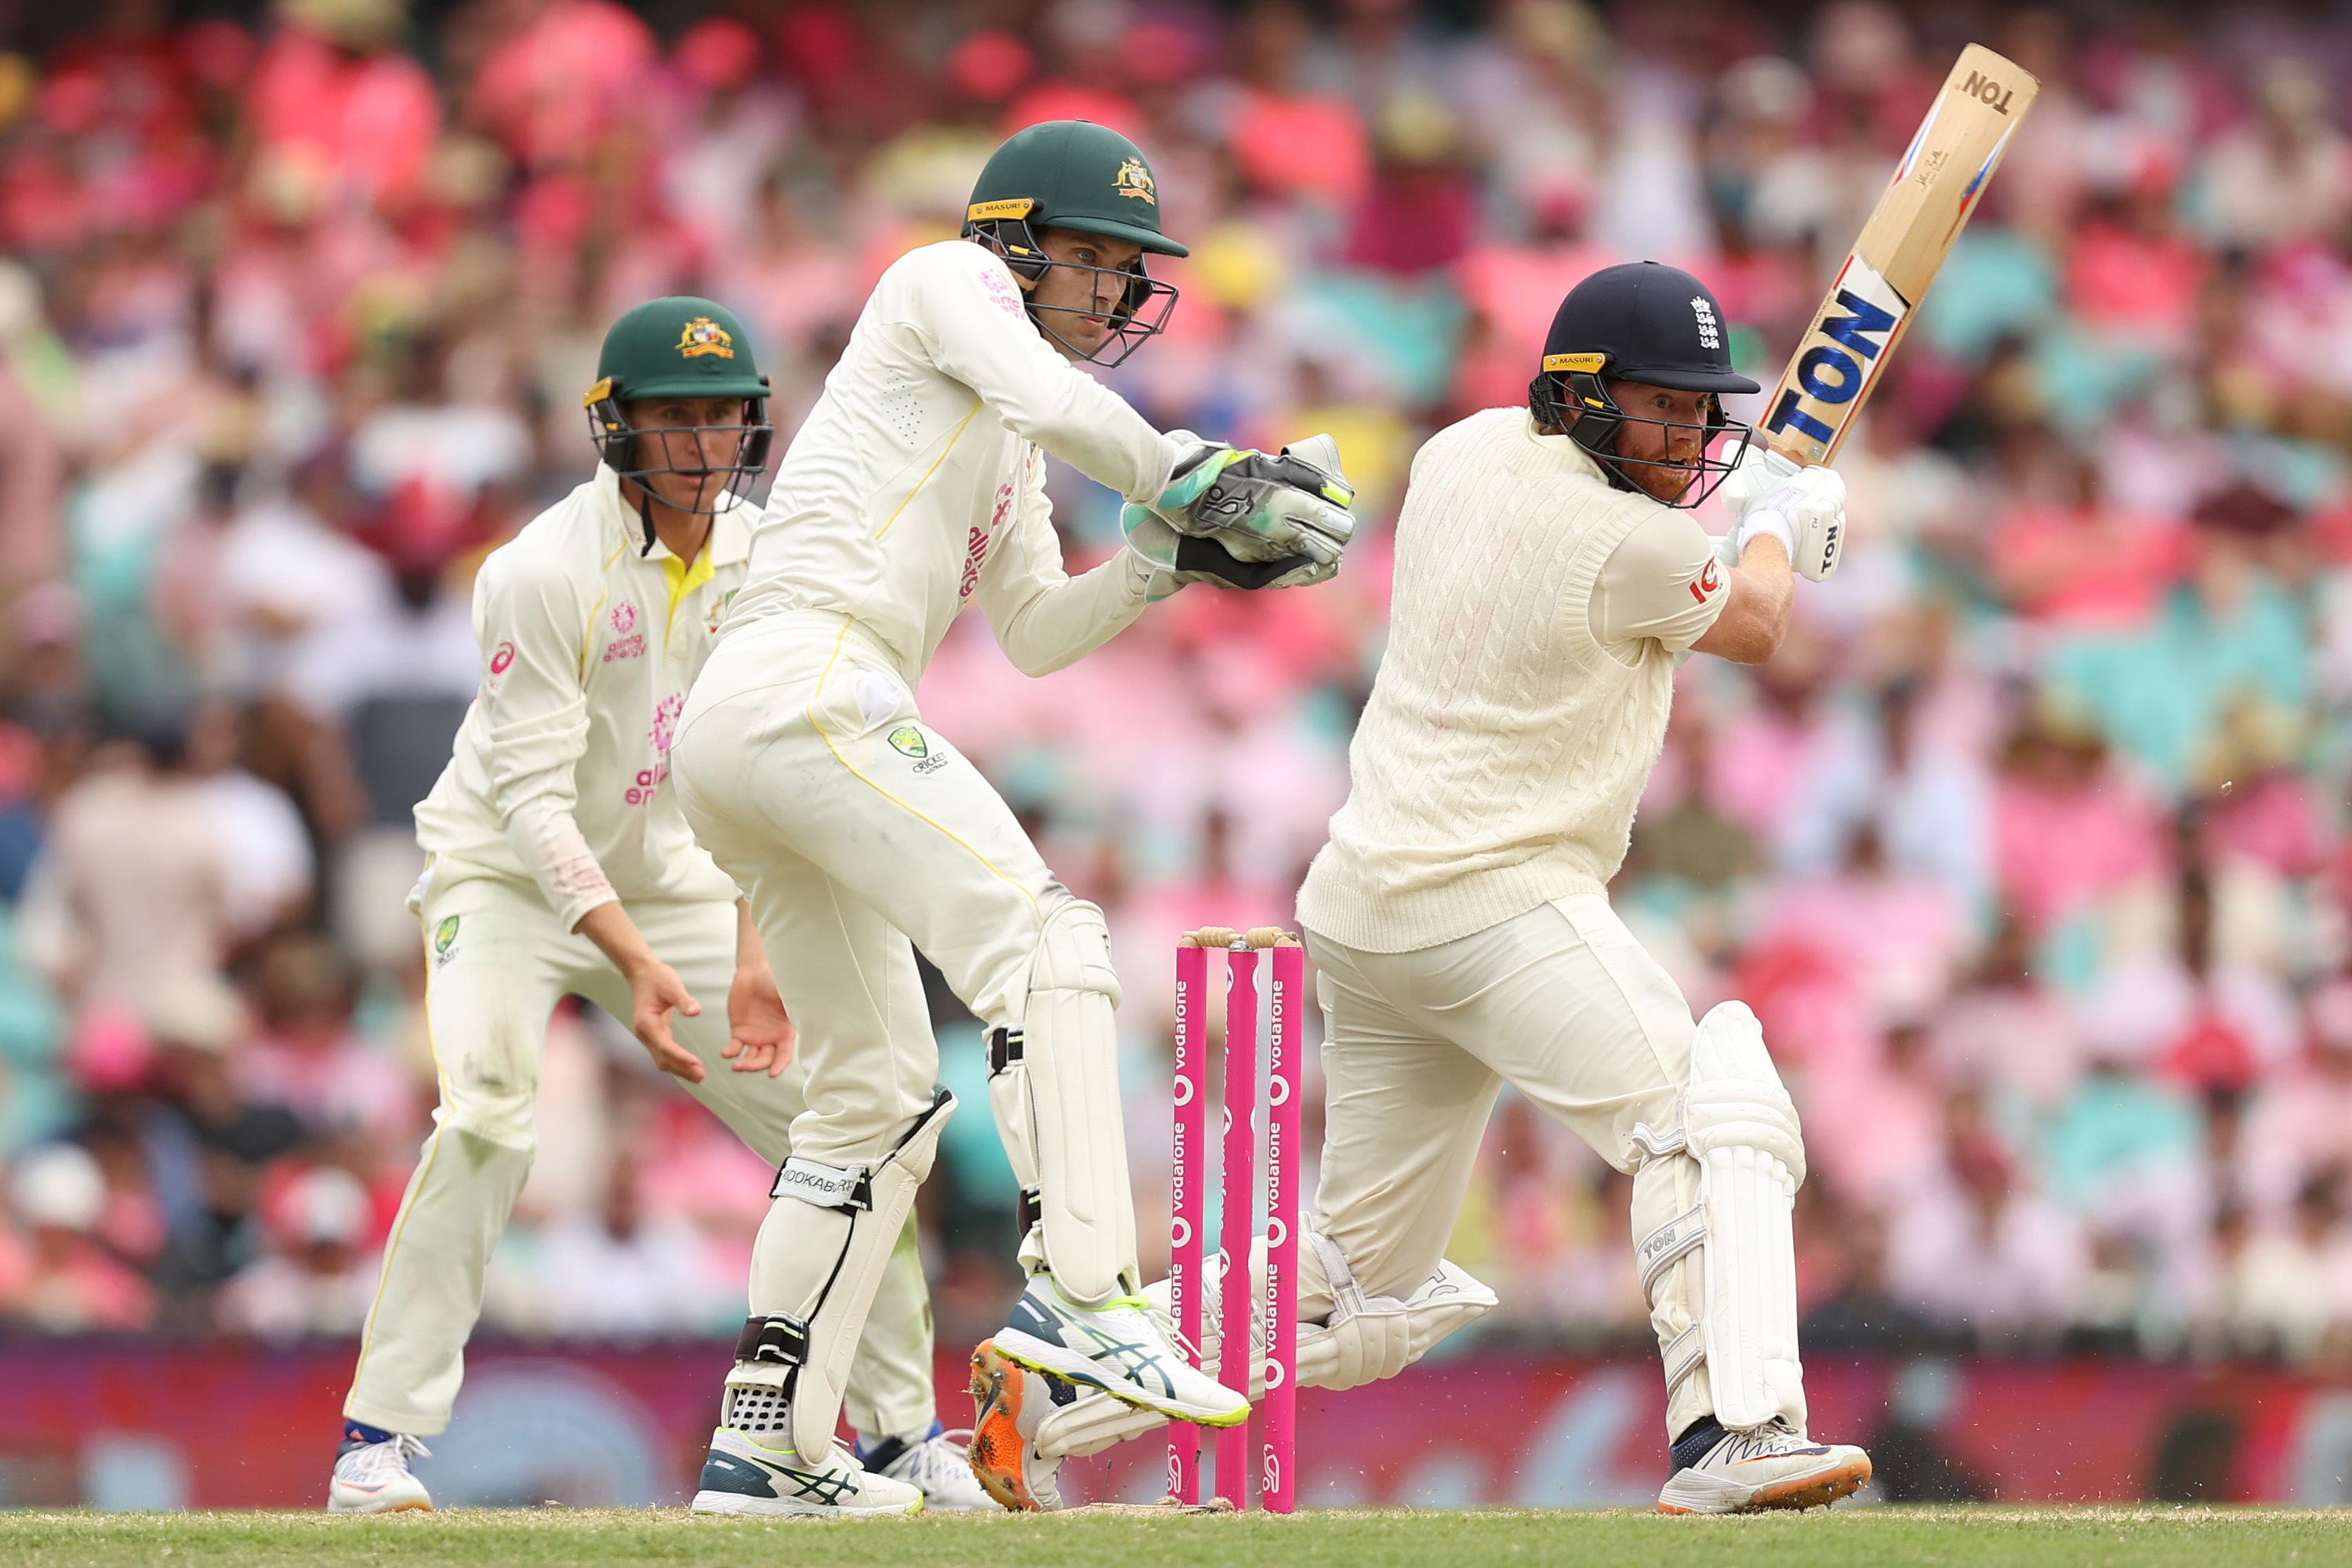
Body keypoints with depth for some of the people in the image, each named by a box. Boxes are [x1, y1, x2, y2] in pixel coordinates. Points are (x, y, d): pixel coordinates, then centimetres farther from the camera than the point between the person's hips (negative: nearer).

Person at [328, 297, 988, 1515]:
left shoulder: (759, 561, -5)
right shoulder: (544, 573, -23)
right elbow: (533, 798, -26)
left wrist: (757, 963, -19)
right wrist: (635, 964, -37)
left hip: (675, 883, 5)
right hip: (507, 876, -5)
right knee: (488, 1115, -29)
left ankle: (902, 1432, 10)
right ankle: (379, 1437, -24)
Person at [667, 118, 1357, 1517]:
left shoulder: (1012, 451, 31)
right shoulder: (949, 282, 5)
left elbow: (1036, 631, 27)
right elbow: (1050, 397, -15)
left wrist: (1175, 559, 14)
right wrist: (1190, 480, -9)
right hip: (808, 685, -11)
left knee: (883, 1092, 13)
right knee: (1044, 943, -22)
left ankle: (764, 1443, 12)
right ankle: (1077, 1293, -36)